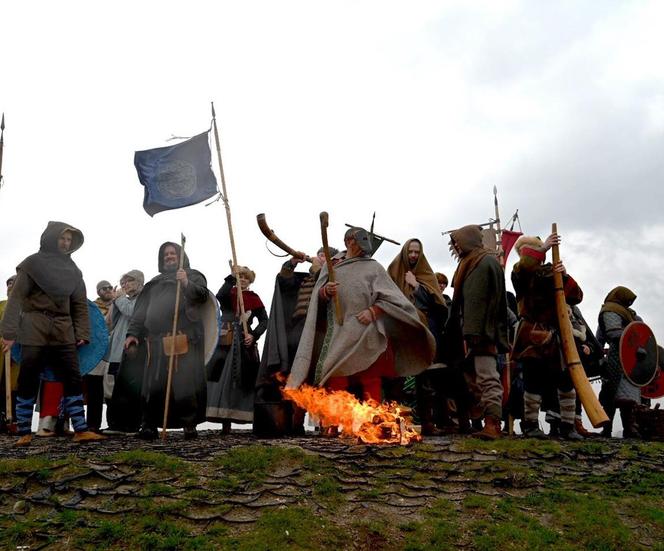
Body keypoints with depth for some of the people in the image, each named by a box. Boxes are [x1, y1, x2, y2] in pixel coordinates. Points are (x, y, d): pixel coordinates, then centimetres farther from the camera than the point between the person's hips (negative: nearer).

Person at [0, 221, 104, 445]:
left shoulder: (72, 269, 14)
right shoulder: (32, 263, 0)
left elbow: (79, 303, 14)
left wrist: (82, 332, 3)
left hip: (63, 332, 4)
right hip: (34, 330, -4)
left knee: (73, 379, -2)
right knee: (28, 382, 0)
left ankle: (80, 430, -1)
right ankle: (25, 433, 9)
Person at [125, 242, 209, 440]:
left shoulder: (193, 276, 16)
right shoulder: (155, 282, 28)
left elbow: (202, 295, -3)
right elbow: (141, 309, 24)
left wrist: (187, 284, -20)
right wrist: (133, 333, 12)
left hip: (185, 337, -4)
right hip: (157, 339, 4)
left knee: (185, 381, -10)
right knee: (153, 383, -3)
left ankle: (189, 424, -4)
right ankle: (149, 425, 1)